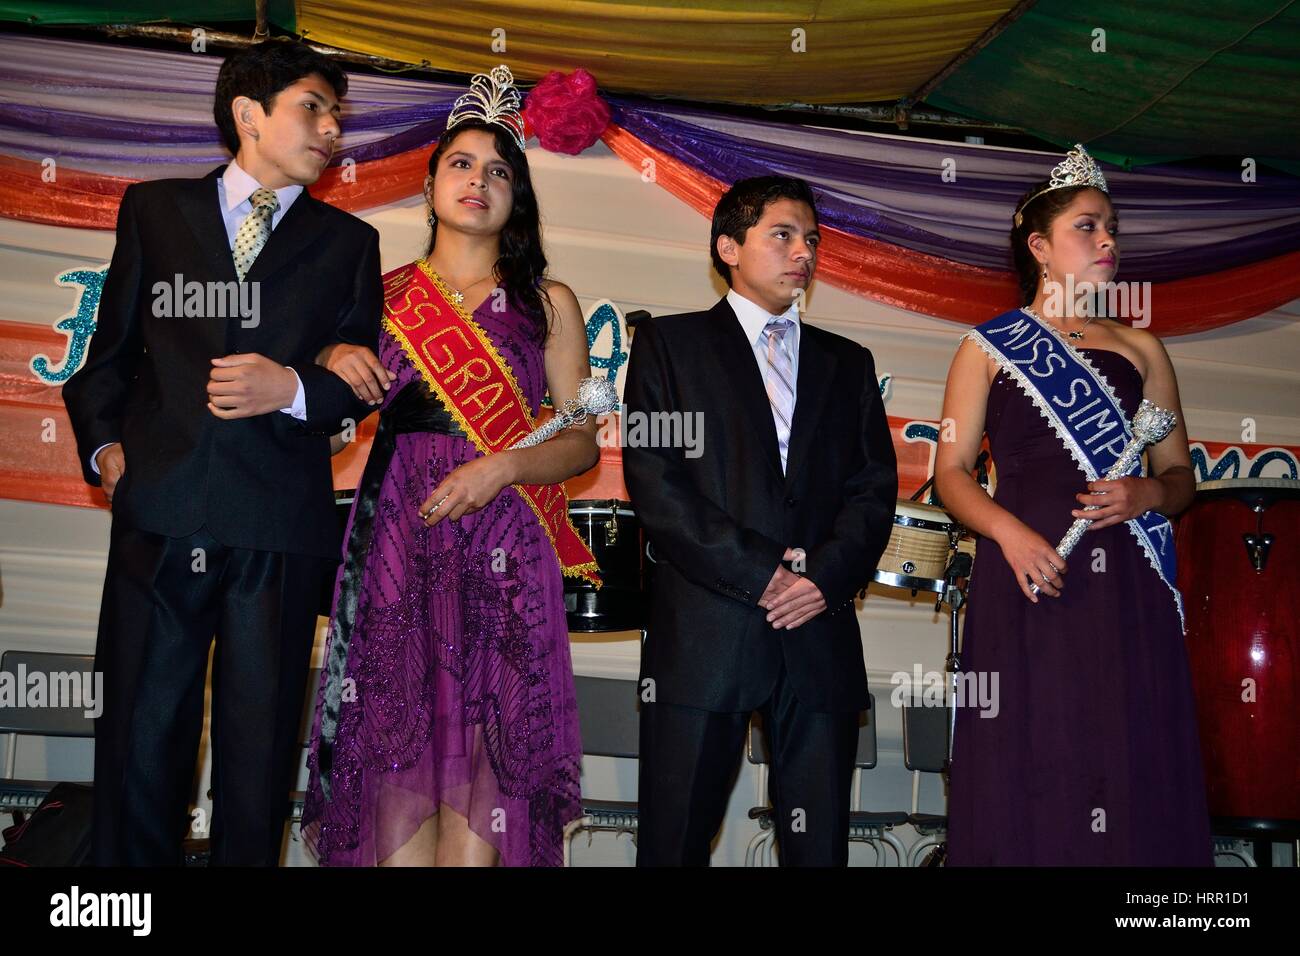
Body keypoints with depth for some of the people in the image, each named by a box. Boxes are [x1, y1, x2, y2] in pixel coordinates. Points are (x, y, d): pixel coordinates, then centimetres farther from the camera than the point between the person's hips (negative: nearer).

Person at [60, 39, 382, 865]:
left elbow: (363, 384, 9)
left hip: (279, 527, 0)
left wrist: (293, 389, -10)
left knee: (260, 753, 5)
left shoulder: (348, 241, 13)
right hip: (159, 516, 0)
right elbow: (110, 351, 17)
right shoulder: (155, 210, 14)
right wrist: (104, 442, 2)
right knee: (138, 743, 5)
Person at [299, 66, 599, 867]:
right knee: (396, 740, -2)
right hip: (397, 539, 1)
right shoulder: (383, 295, 13)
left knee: (481, 751, -6)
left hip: (501, 551, -1)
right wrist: (332, 360, -4)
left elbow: (583, 442, 5)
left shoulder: (546, 304, 10)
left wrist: (502, 467, -11)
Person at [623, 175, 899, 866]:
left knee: (819, 847, 5)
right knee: (675, 843, 1)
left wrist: (826, 575, -8)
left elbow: (875, 487, 11)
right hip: (704, 633, -3)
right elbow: (654, 478, -4)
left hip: (820, 632, 3)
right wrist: (759, 571, -11)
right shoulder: (668, 343, 8)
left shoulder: (848, 363, 20)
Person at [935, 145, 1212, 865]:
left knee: (1131, 767, -2)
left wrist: (1149, 493, -7)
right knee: (1028, 781, -4)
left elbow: (1180, 473, 17)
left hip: (1127, 589, 2)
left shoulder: (1139, 349, 16)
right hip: (1026, 581, -2)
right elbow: (950, 471, 4)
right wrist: (1010, 532, -14)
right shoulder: (988, 347, 9)